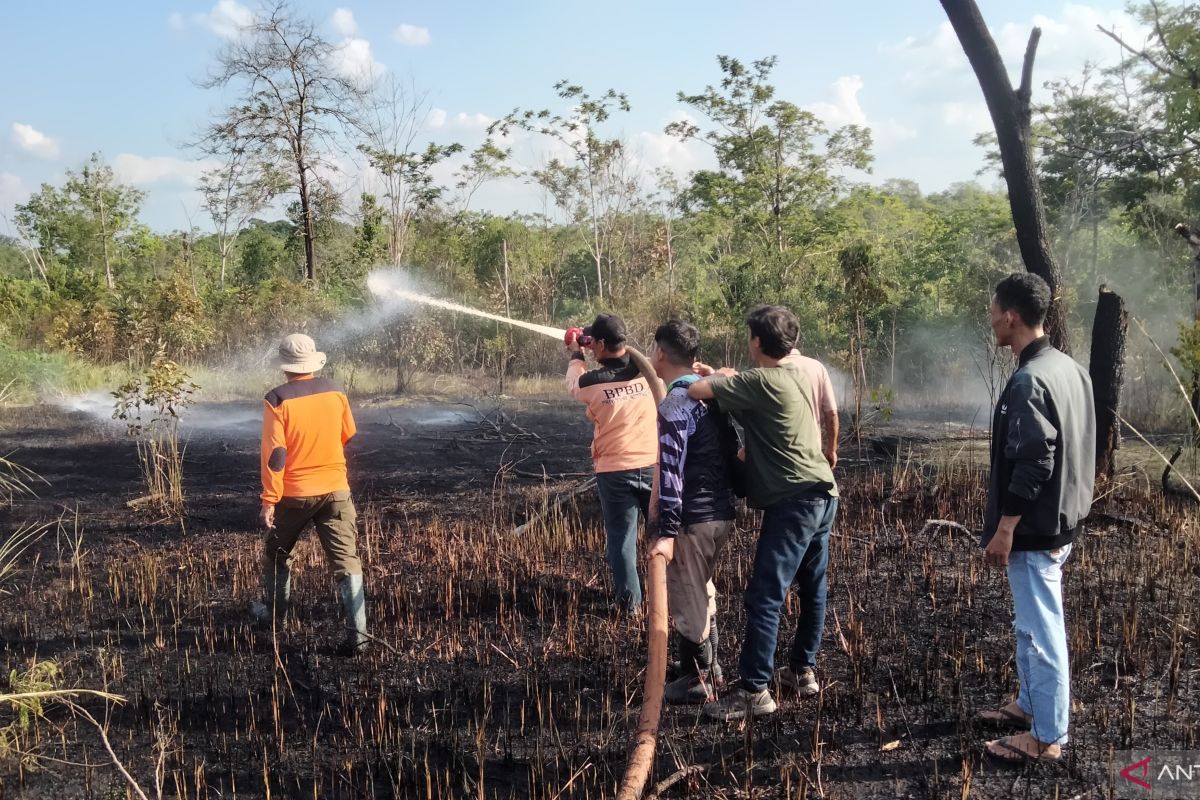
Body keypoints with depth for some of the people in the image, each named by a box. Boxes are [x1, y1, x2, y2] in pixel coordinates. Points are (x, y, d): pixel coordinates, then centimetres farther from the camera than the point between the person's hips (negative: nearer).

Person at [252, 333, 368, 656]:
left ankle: (272, 611, 39)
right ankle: (357, 633, -10)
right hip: (335, 489, 2)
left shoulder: (277, 400, -12)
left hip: (295, 493, -2)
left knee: (276, 554, 23)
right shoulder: (335, 393, 0)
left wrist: (269, 500, -12)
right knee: (346, 560, -2)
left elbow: (275, 454, -15)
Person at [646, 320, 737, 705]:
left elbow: (671, 472, -22)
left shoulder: (673, 406, -18)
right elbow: (730, 448, 16)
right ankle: (709, 666, 35)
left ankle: (697, 681, 13)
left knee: (685, 600, 4)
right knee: (702, 590, 24)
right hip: (722, 512, 9)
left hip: (694, 518, -9)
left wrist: (666, 532, -22)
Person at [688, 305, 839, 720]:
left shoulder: (760, 382, -14)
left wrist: (711, 377, 8)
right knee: (812, 588, 16)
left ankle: (754, 690, -7)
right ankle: (803, 671, 27)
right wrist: (723, 375, 23)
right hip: (823, 495, 9)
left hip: (792, 502, -9)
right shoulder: (804, 373, 11)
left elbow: (695, 391, -15)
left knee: (764, 596, -8)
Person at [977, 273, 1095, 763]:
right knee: (1032, 623, 22)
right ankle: (1030, 705, 36)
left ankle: (1047, 738, 9)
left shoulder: (1028, 381, -22)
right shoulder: (1069, 368, 8)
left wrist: (1005, 528, -20)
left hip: (1035, 530, -10)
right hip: (1059, 521, 10)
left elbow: (1031, 465, -25)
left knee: (1041, 630, -1)